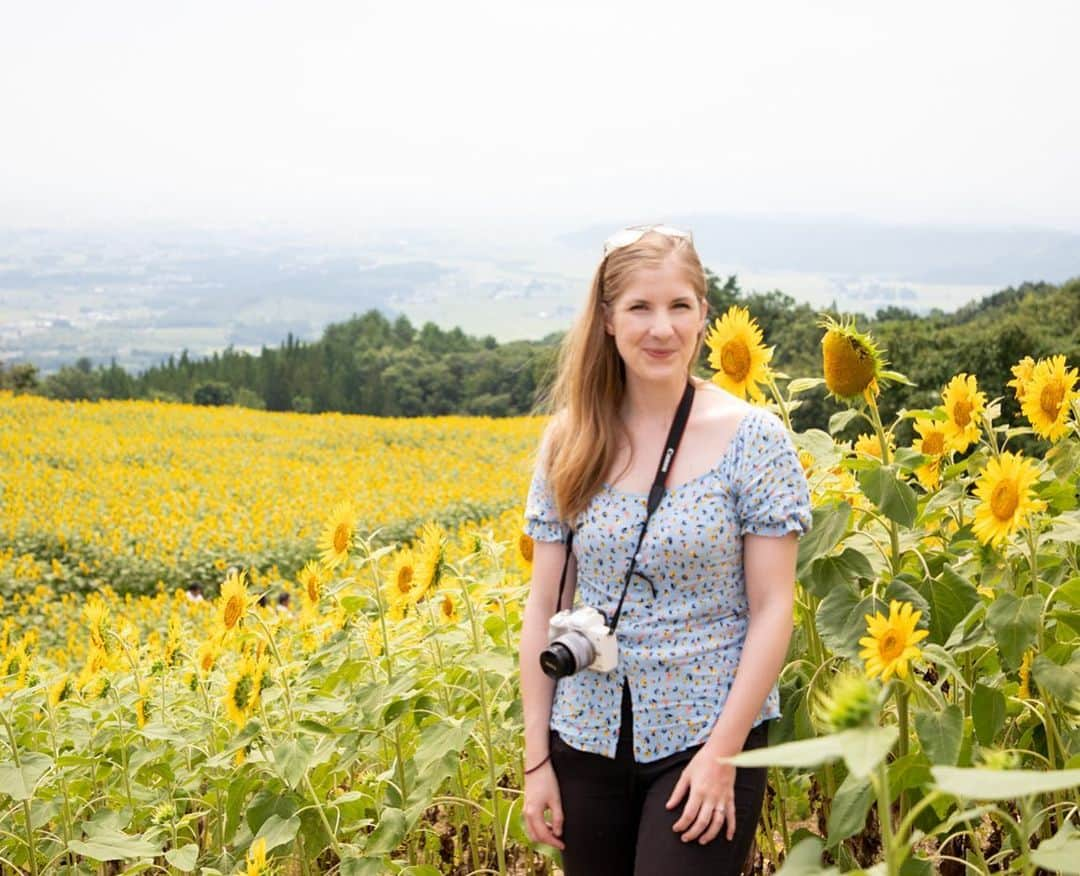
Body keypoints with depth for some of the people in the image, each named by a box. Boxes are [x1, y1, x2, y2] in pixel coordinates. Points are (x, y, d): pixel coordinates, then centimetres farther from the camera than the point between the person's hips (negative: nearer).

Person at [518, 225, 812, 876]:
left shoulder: (753, 439, -9)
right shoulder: (570, 443, 0)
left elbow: (773, 610, -9)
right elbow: (543, 607, 3)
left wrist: (722, 752, -15)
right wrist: (537, 758, 1)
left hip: (706, 736, -3)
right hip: (589, 738, 4)